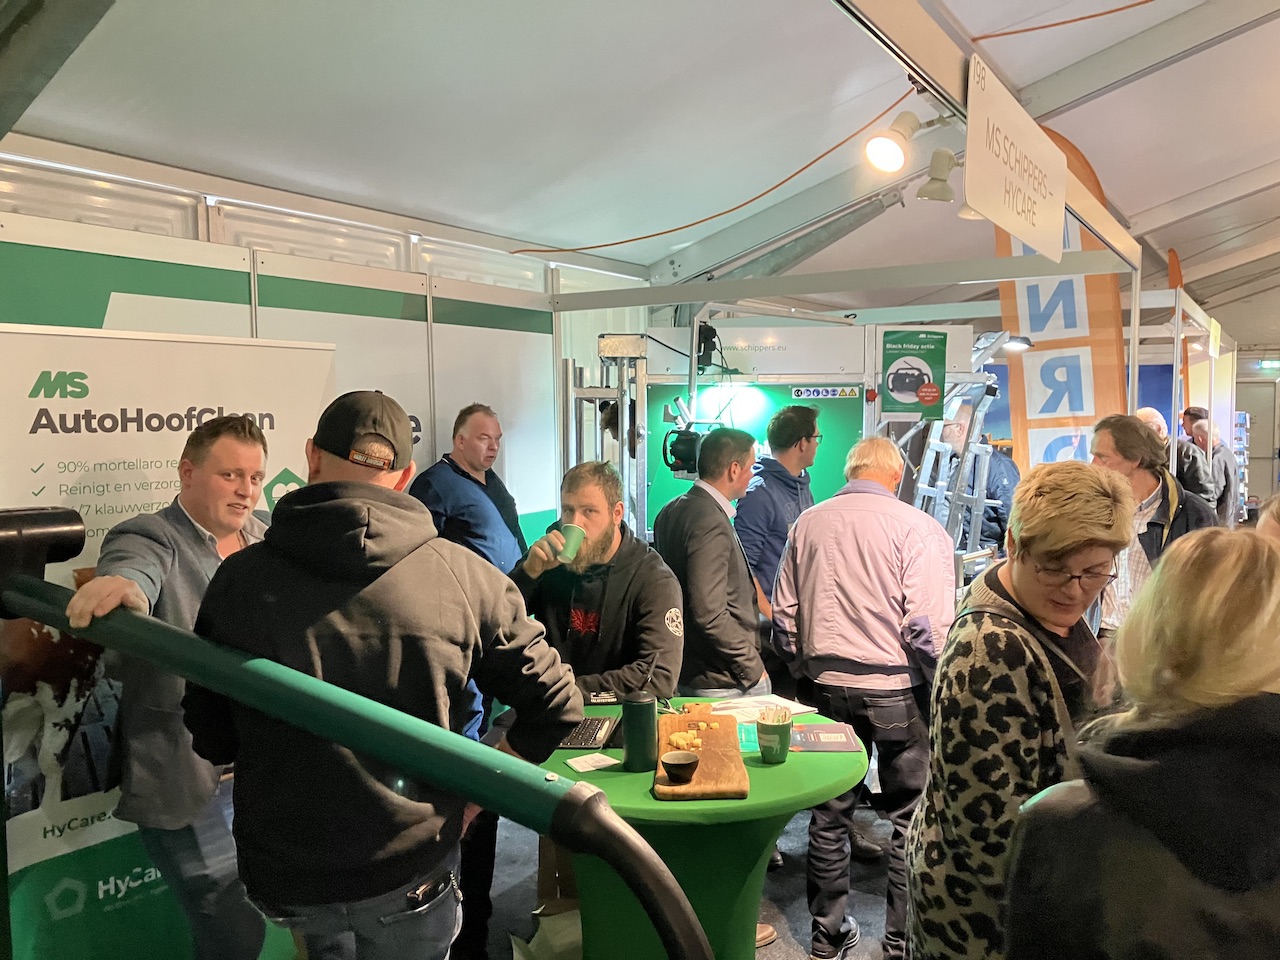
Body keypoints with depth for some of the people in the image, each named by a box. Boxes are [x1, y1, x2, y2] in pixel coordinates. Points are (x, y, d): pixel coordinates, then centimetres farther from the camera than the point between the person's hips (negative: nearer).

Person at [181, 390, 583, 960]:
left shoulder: (239, 578, -11)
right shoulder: (464, 576, -13)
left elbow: (210, 740, 0)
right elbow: (557, 705, -7)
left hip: (284, 875, 2)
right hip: (412, 871, -1)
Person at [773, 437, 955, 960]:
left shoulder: (808, 523, 4)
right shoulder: (917, 528, -10)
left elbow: (784, 614, 8)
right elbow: (927, 625, -15)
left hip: (827, 684, 4)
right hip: (896, 688, -4)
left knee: (829, 813, 14)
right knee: (909, 817, 11)